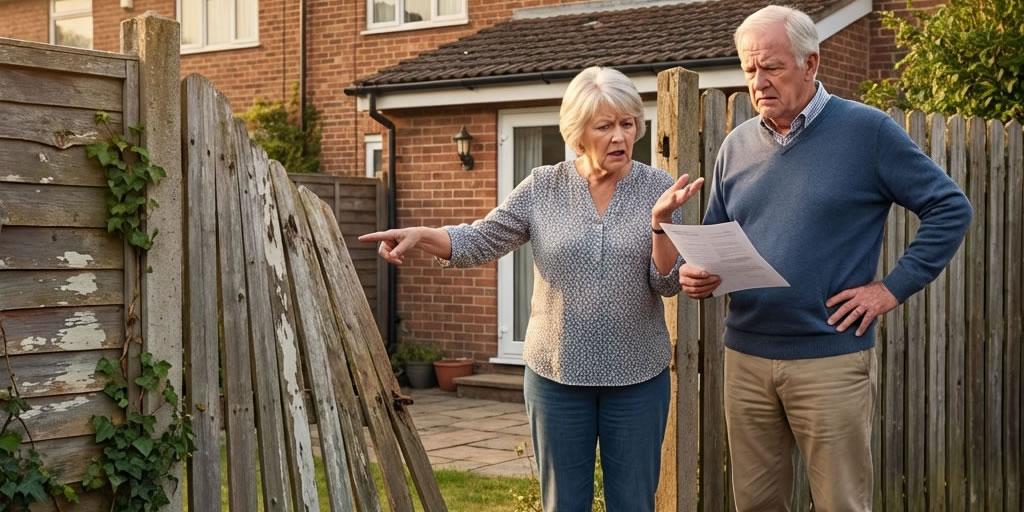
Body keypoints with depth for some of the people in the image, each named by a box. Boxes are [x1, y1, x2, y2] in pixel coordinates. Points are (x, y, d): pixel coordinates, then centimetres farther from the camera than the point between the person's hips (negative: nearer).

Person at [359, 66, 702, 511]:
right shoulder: (542, 187, -1)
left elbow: (668, 282, -6)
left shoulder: (658, 188, -3)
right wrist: (420, 234, -17)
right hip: (556, 374, 0)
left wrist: (660, 221, -23)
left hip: (637, 378, 0)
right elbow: (481, 241, -1)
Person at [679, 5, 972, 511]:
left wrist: (892, 287, -8)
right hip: (746, 356, 4)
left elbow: (950, 208, -2)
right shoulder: (737, 145, 8)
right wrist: (695, 272, -7)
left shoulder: (867, 131, -5)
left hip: (832, 359, -4)